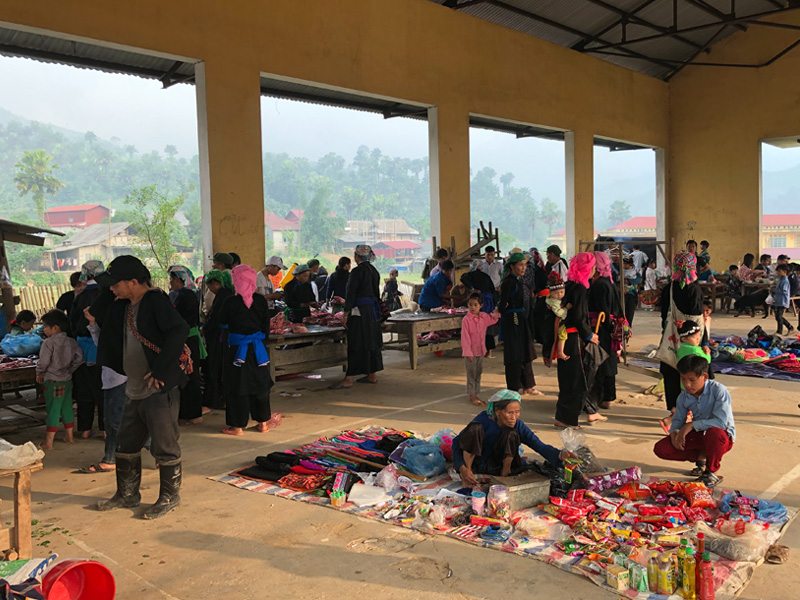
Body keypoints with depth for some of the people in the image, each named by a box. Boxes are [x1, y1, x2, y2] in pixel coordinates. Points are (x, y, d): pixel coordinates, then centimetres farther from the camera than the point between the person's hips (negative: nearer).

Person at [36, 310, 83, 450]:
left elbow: (44, 361, -18)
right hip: (68, 380, 6)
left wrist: (39, 373, 0)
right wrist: (70, 370, 8)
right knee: (67, 407, 15)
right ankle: (69, 436, 24)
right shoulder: (71, 342, 3)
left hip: (52, 381, -6)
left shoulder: (49, 342, -14)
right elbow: (79, 358, -2)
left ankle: (48, 442, 2)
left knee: (53, 410, -2)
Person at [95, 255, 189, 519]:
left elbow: (179, 330, -28)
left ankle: (170, 497, 19)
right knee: (126, 445, 19)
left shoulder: (155, 300, -15)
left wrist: (161, 371, -26)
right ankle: (127, 495, 35)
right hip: (135, 390, 9)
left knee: (165, 447, 3)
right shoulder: (122, 307, 12)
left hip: (160, 389, -9)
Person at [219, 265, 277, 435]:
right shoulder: (261, 300, -3)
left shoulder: (230, 302, -13)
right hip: (258, 348, 4)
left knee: (238, 386, 5)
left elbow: (222, 322, 1)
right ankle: (263, 423, 21)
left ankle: (238, 426, 11)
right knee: (260, 383, 13)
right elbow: (266, 324, 5)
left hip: (238, 349, -3)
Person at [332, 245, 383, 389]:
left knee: (356, 344, -8)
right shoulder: (374, 270, 11)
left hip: (360, 312, -8)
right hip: (374, 310, 8)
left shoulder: (357, 271, -13)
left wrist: (346, 315, -12)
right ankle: (372, 375, 20)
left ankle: (348, 379, -7)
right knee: (372, 341, 13)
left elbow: (351, 294, -15)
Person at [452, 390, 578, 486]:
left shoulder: (518, 426, -11)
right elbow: (457, 442, -21)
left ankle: (505, 472, -7)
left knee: (511, 433, -26)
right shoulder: (484, 419, -20)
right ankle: (468, 468, -13)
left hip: (494, 467, 2)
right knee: (475, 428, -30)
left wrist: (560, 455, -40)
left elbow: (540, 446, -19)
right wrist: (463, 469, -34)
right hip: (475, 462, -1)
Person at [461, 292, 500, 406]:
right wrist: (467, 352, -19)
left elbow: (493, 318, 25)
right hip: (470, 351, -6)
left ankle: (476, 394, 23)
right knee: (471, 373, 0)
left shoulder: (484, 317, 3)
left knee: (479, 372, 13)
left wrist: (497, 310, 7)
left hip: (480, 350, 6)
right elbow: (465, 337, -16)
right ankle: (472, 396, 9)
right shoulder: (466, 319, -15)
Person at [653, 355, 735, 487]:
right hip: (699, 436, 5)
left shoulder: (718, 390, -21)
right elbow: (678, 419, 5)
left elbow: (721, 421, -29)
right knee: (660, 449, -13)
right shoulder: (684, 397, -3)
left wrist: (691, 425, -31)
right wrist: (674, 432, -19)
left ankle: (712, 472, -14)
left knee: (714, 433, -44)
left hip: (723, 435, -5)